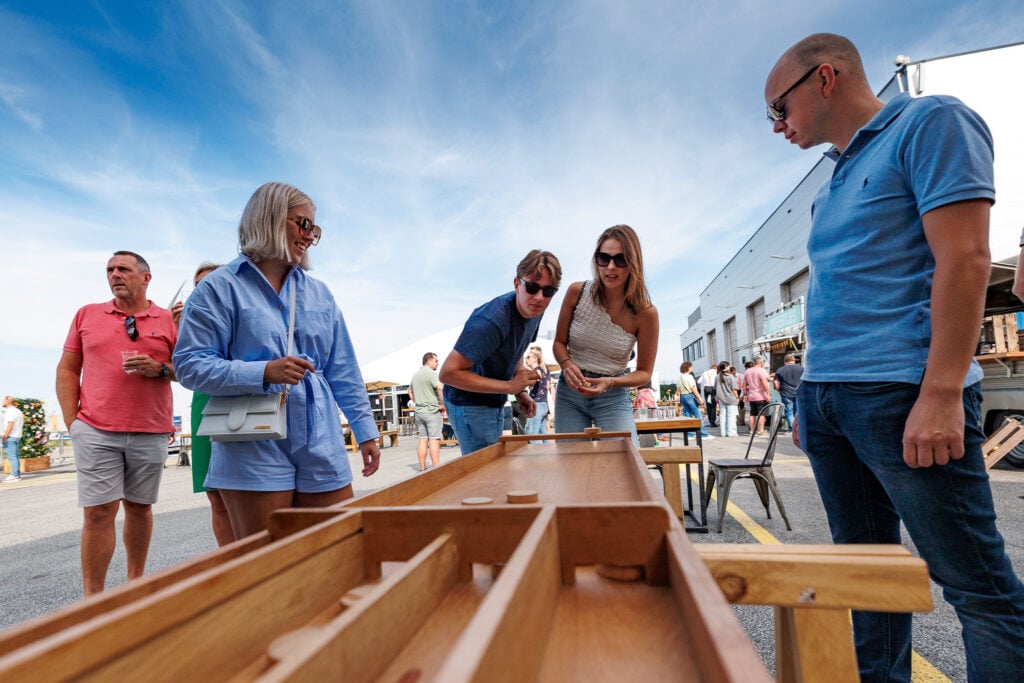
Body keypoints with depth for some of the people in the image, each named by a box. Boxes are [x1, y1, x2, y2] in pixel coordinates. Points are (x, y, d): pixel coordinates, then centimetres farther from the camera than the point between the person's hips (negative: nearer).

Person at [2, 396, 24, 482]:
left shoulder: (10, 411, -12)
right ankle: (17, 475, 15)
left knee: (11, 456, -8)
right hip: (17, 436, 9)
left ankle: (14, 476, -9)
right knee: (15, 456, 13)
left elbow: (10, 425, -20)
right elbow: (22, 425, 21)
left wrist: (5, 437, -18)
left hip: (10, 437, -9)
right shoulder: (18, 411, 18)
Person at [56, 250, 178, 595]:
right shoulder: (87, 314, 10)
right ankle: (92, 598, 9)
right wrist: (71, 420, 1)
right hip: (96, 432, 0)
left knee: (140, 507, 11)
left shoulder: (168, 320, 6)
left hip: (150, 433, 0)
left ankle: (136, 581, 26)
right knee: (98, 512, -2)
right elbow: (67, 370, 10)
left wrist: (160, 369, -14)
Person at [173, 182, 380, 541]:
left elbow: (343, 371, 12)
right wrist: (264, 373, -22)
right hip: (255, 451, -4)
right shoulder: (221, 286, -2)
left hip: (322, 448, 5)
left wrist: (365, 430, 9)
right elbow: (190, 365, -7)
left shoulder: (319, 292, 12)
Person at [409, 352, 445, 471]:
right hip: (433, 411, -7)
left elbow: (410, 392, 28)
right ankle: (436, 469, -6)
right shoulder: (431, 373, -12)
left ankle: (422, 468, 14)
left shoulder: (415, 375, 14)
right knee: (434, 440, -6)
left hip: (419, 411, 7)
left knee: (423, 440, 10)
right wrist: (443, 405, -17)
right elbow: (441, 388, -27)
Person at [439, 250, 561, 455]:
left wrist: (521, 392, 0)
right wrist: (509, 386, -28)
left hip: (495, 403, 9)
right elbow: (448, 373, -30)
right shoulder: (491, 321, -31)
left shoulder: (534, 310, -4)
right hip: (469, 404, -8)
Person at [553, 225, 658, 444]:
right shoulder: (576, 292, -10)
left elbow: (644, 372, -4)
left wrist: (610, 382, -22)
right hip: (570, 390, 2)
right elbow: (559, 342, 3)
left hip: (613, 397, -1)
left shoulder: (645, 313, -14)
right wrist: (567, 365, -19)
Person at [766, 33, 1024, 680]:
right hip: (828, 397, 8)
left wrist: (941, 394, -19)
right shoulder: (837, 180, 21)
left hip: (899, 394, -8)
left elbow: (964, 258, -12)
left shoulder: (931, 122, 0)